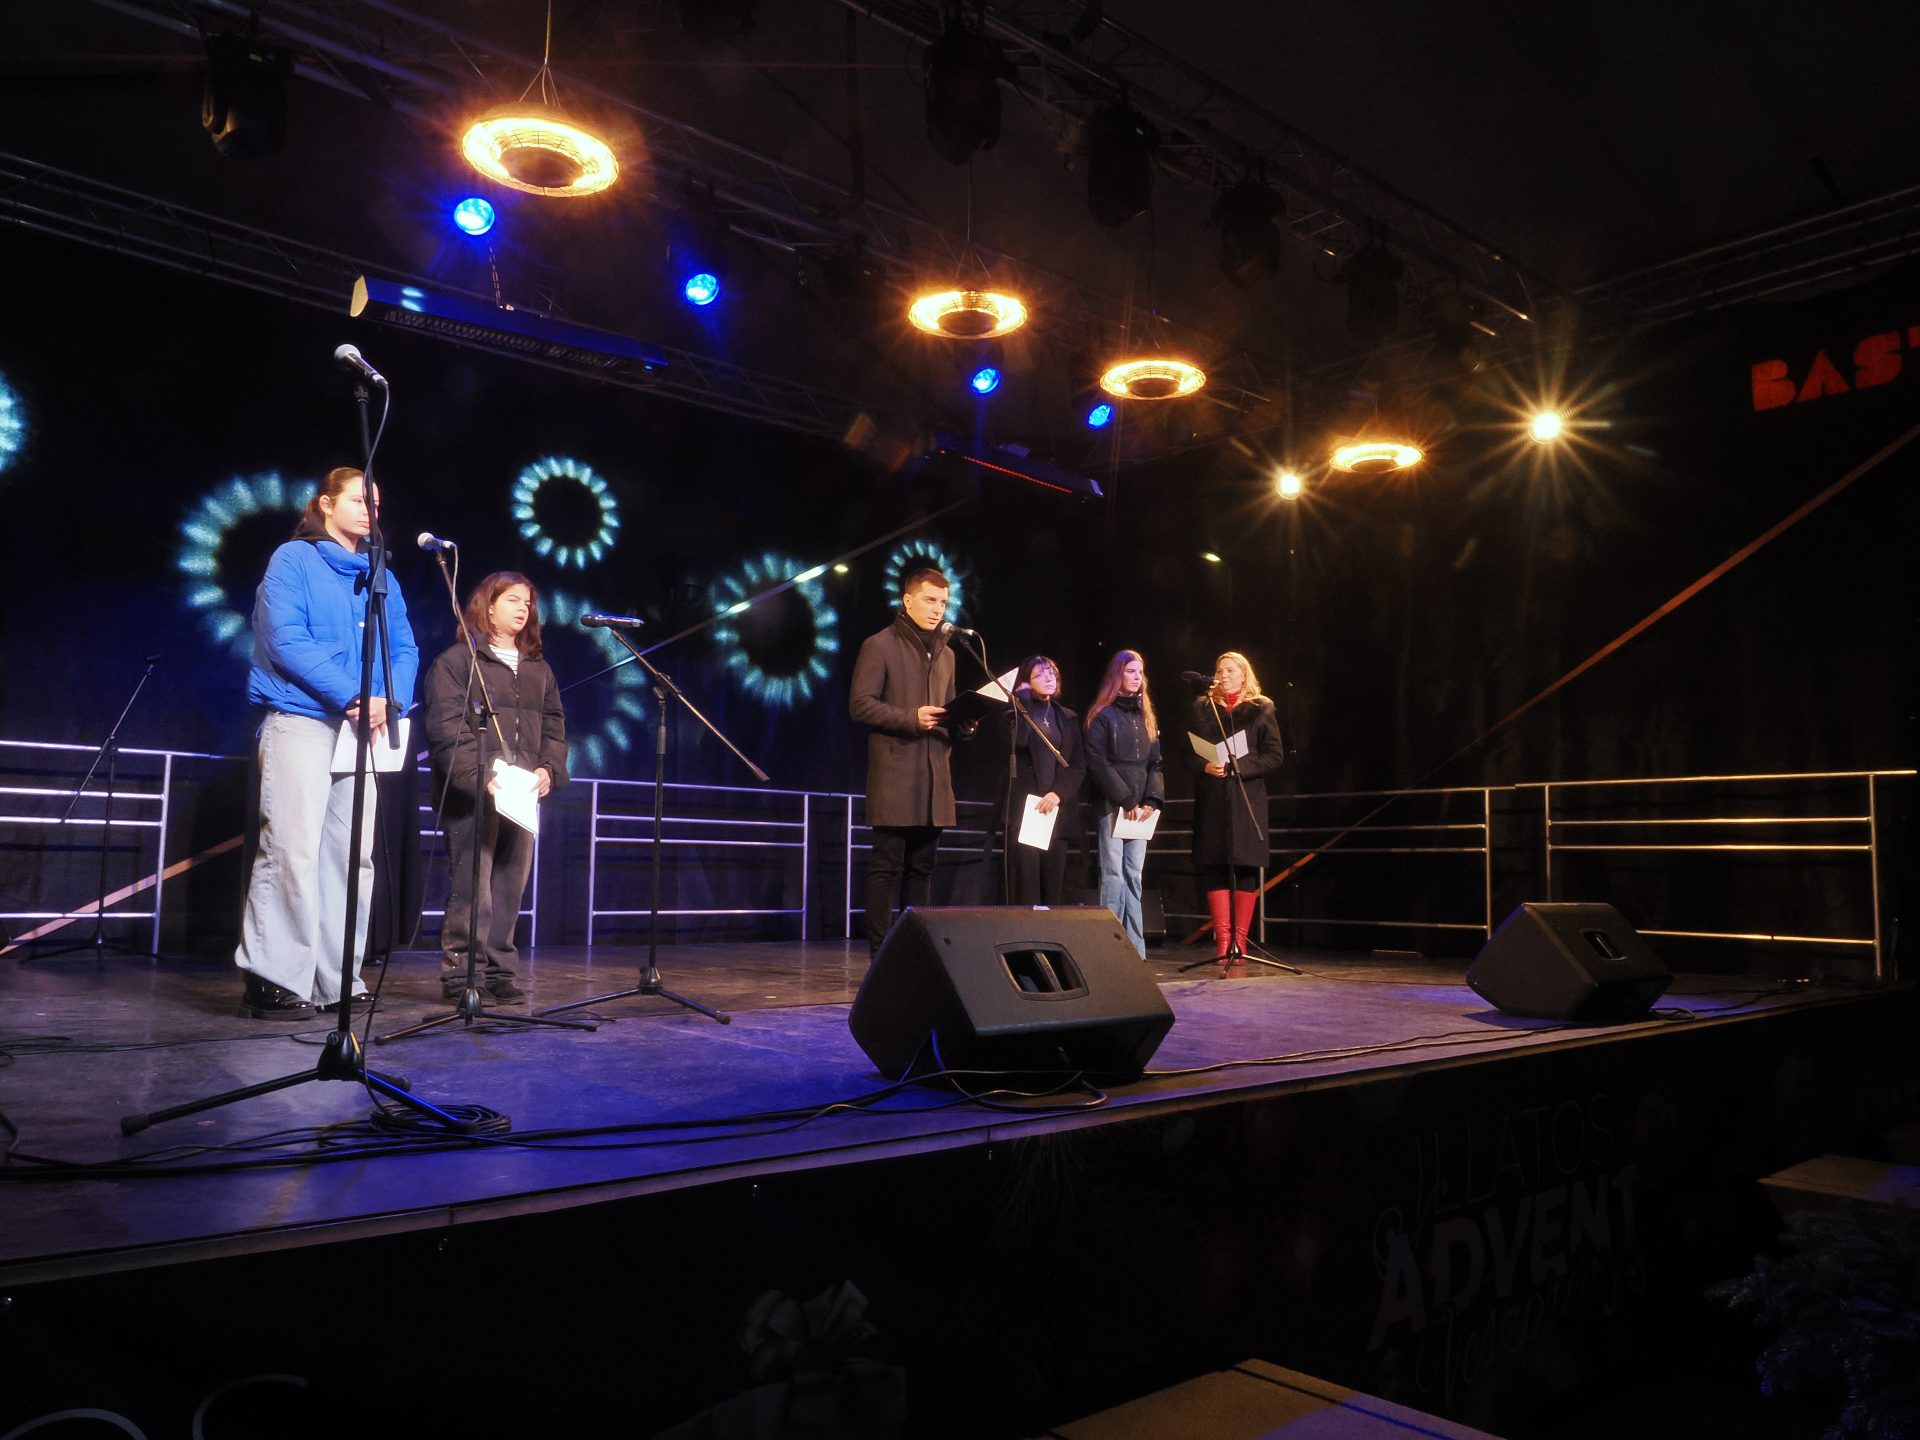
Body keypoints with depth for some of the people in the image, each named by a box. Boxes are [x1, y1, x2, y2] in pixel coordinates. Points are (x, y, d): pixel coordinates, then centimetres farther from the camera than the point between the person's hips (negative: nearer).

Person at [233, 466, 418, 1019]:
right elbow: (285, 640, -11)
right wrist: (351, 696, -16)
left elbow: (405, 649, 12)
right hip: (300, 721, -6)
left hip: (361, 727, 6)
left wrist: (389, 700, -8)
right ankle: (271, 980, -5)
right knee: (293, 849, -12)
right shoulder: (293, 560, 1)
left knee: (354, 855, 5)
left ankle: (336, 978, 12)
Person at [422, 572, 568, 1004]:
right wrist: (478, 776, -18)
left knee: (511, 886, 6)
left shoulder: (538, 669, 21)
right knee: (472, 886, -7)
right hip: (473, 796, -6)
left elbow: (554, 725, 19)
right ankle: (459, 972, 0)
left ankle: (498, 970, 13)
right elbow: (447, 727, -9)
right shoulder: (456, 660, 1)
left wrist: (549, 769, 2)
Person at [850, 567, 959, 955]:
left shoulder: (945, 654, 20)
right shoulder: (879, 646, -1)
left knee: (922, 867, 8)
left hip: (935, 777, 6)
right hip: (894, 776, -6)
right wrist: (911, 718, -17)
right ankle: (880, 951, 1)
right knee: (887, 866, -4)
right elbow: (859, 704, -8)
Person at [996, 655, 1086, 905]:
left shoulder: (1068, 718, 17)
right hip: (1023, 807, -3)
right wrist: (1023, 700, -11)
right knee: (1026, 877, -9)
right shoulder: (1016, 713, 6)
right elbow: (1019, 742, -17)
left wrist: (1058, 793, -7)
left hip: (1058, 808, 4)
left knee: (1054, 880, 2)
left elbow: (1079, 764, 9)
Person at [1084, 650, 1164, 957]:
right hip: (1112, 805, -5)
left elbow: (1155, 763, 15)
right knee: (1114, 874, -8)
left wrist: (1152, 800, -1)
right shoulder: (1103, 715, -1)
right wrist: (1126, 800, -11)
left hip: (1140, 808, 5)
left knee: (1134, 875, 4)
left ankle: (1135, 947, 4)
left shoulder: (1146, 717, 18)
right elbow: (1097, 763, -8)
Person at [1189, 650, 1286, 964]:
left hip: (1247, 799, -2)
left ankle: (1239, 941, 5)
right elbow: (1189, 752, 10)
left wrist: (1237, 767, -14)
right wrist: (1205, 767, -11)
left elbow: (1275, 756, -1)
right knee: (1213, 867, -2)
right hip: (1211, 799, 2)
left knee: (1246, 867, -2)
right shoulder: (1202, 708, 13)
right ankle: (1222, 941, 2)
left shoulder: (1261, 710, 5)